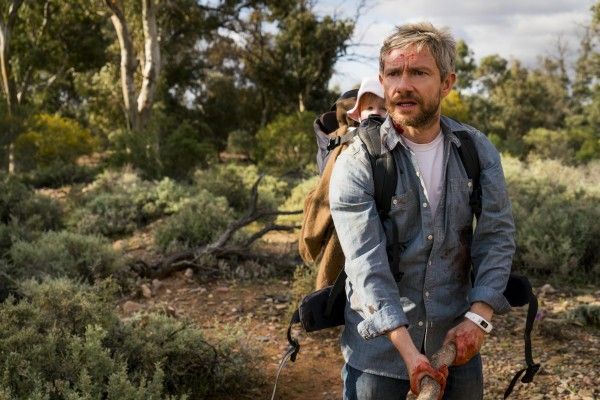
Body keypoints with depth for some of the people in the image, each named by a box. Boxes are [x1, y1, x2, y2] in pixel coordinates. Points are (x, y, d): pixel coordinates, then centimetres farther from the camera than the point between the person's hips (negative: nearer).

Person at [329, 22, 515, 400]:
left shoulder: (478, 150, -1)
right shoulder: (357, 163, -13)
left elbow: (498, 235, -2)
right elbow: (367, 263, -19)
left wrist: (479, 316, -16)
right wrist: (408, 350, -26)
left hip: (456, 341, 3)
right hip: (379, 345, -3)